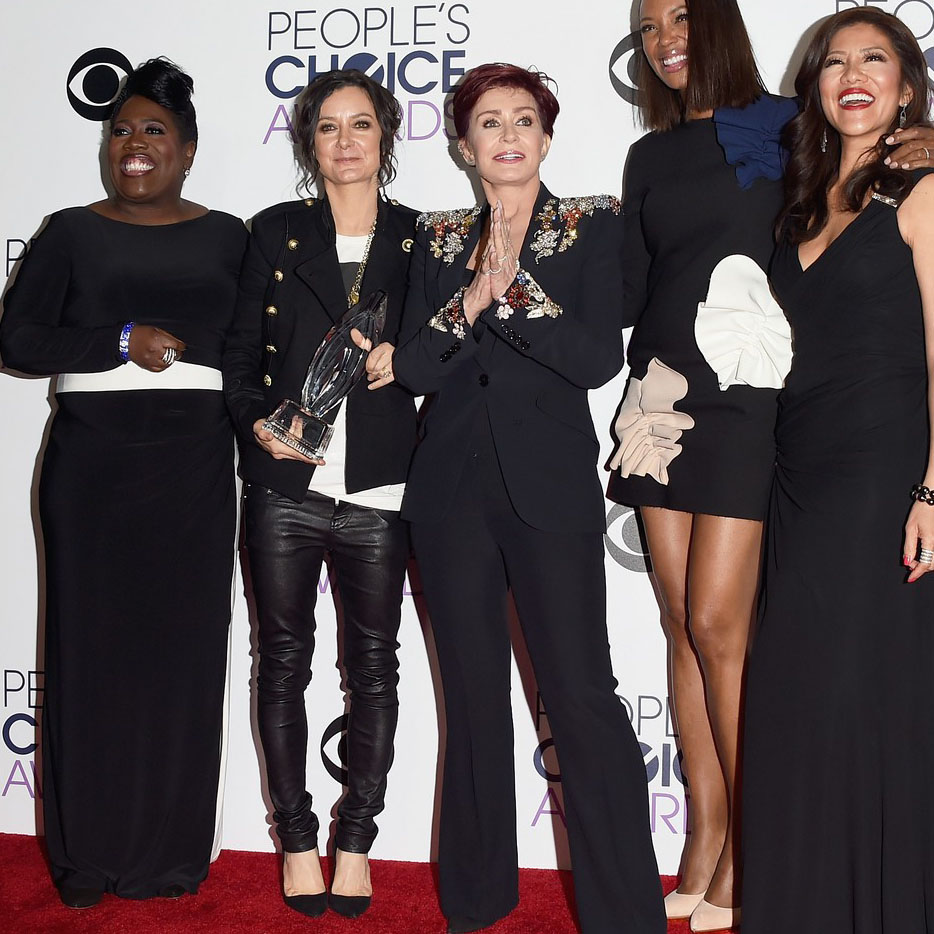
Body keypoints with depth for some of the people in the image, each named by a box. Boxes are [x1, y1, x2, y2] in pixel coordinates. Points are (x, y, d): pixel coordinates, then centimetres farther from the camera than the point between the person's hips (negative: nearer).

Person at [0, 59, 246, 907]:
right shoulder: (72, 233, 6)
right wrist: (123, 342, -10)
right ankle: (89, 852, 16)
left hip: (193, 469, 1)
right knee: (93, 645, 2)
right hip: (92, 464, -1)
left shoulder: (228, 237, 9)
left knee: (184, 647, 3)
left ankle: (170, 850, 16)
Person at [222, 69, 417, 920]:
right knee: (283, 660, 6)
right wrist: (259, 421, -8)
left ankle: (356, 843, 21)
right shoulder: (277, 232, 9)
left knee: (373, 664, 6)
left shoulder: (417, 238, 8)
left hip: (378, 490, 0)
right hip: (286, 484, 1)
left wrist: (392, 355, -10)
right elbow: (242, 352, 8)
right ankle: (298, 841, 21)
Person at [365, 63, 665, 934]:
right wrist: (471, 301, -13)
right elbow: (414, 367, 3)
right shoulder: (439, 239, 11)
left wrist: (513, 285, -16)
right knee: (473, 696, 10)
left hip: (549, 486, -3)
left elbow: (599, 359, -9)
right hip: (452, 487, 3)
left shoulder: (592, 226, 3)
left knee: (581, 697, -6)